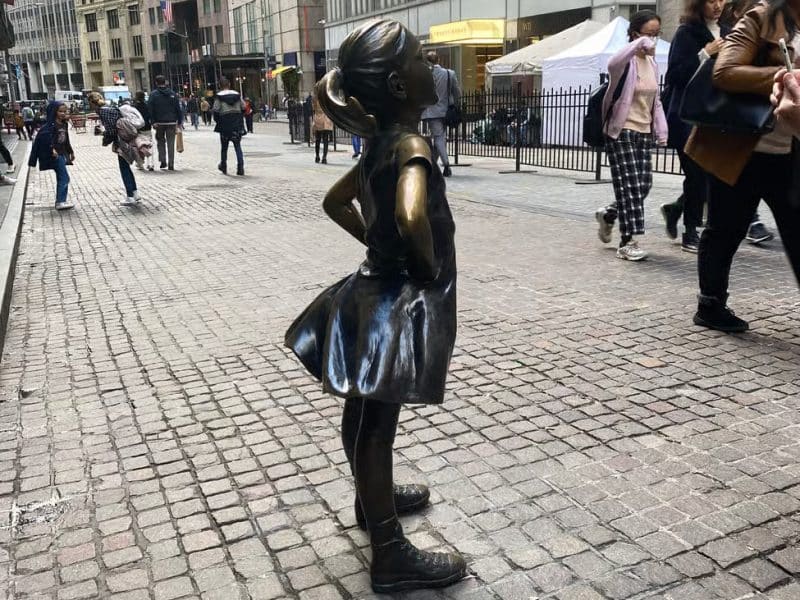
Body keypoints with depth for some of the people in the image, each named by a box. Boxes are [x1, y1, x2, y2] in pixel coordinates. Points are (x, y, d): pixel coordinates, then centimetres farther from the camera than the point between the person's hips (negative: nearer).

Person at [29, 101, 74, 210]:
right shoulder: (51, 125, -14)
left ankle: (60, 201, 21)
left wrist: (71, 151, 24)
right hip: (55, 155, -9)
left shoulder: (64, 124, 12)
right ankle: (60, 202, -11)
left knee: (61, 179, 13)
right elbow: (45, 136, -27)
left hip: (62, 154, 9)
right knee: (64, 178, -12)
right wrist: (52, 149, -34)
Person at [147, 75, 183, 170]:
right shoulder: (173, 94, 4)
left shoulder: (153, 94, -1)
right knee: (171, 143, 3)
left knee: (160, 141, 16)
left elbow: (150, 109, -7)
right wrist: (180, 121, 8)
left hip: (159, 123, -1)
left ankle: (163, 161, 5)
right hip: (171, 122, 1)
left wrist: (153, 122, -7)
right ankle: (171, 165, 1)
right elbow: (178, 109, 5)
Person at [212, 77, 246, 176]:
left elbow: (216, 111, -9)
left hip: (224, 124, -2)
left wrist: (217, 121, 6)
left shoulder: (219, 96, -6)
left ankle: (223, 166, 26)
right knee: (238, 146, 4)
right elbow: (243, 108, 7)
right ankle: (240, 167, -8)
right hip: (237, 124, 2)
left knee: (224, 146, 13)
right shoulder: (237, 95, 5)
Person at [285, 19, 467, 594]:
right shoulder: (412, 144, -21)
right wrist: (430, 266, -23)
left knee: (365, 410, 22)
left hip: (380, 288, 9)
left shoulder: (380, 143, 6)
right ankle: (392, 557, 16)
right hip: (402, 299, -9)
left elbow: (336, 201, 19)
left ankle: (374, 498, 47)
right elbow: (411, 216, -41)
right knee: (377, 420, 0)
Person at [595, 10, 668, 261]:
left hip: (643, 132, 8)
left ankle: (608, 214, 29)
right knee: (630, 185, -10)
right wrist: (639, 45, -43)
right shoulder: (627, 61, -12)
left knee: (644, 184, 5)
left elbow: (656, 100, 18)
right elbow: (612, 64, -39)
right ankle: (627, 243, -5)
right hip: (621, 131, -8)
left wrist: (661, 131, 11)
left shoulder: (652, 63, 12)